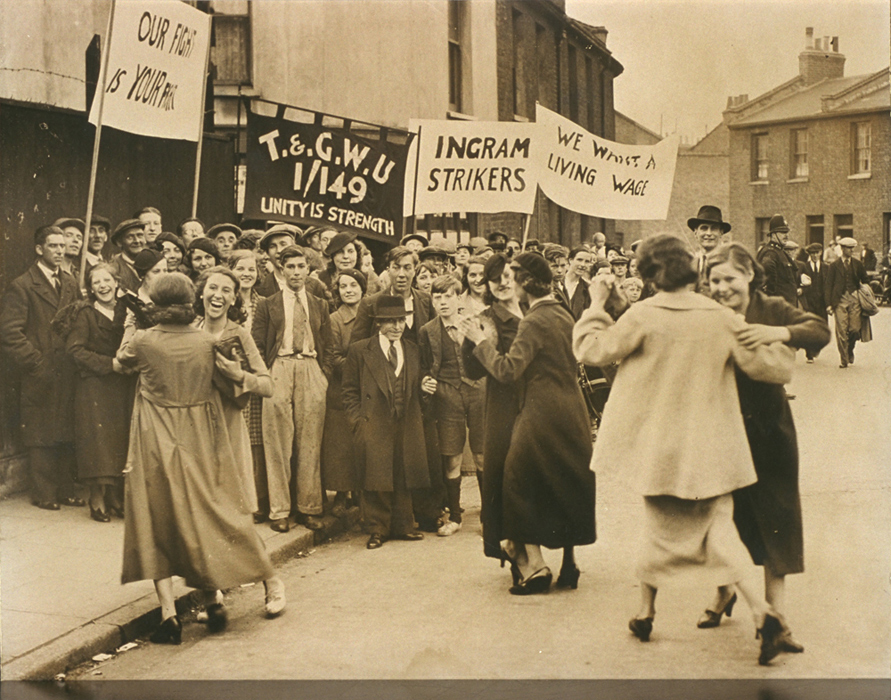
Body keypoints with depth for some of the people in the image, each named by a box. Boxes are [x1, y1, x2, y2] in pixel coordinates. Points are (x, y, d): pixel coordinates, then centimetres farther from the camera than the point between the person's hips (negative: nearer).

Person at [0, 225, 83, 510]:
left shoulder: (70, 284, 14)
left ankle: (66, 489, 18)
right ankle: (43, 493, 11)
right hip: (40, 377, -5)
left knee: (67, 435, 8)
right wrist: (35, 363, -11)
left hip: (67, 372, 5)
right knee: (40, 436, 1)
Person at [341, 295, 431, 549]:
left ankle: (402, 526, 19)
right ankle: (377, 530, 8)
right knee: (376, 480, -2)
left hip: (407, 426, 4)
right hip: (374, 426, -4)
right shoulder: (359, 350, 2)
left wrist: (425, 388, 0)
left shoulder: (412, 350, 15)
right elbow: (350, 390, 2)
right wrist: (358, 421, -6)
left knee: (403, 480, 7)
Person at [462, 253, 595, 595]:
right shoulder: (563, 316, 10)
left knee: (521, 485, 2)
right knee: (568, 487, 15)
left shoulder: (534, 322, -16)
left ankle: (534, 564, -3)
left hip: (543, 416, -8)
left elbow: (508, 370, -23)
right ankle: (569, 565, 21)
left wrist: (482, 341, -9)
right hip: (572, 412, 8)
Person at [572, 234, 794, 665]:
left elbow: (591, 350, -6)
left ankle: (646, 613, 27)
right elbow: (771, 366, 0)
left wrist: (596, 305, 7)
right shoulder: (721, 318, -5)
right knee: (719, 526, 6)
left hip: (662, 444, -1)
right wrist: (778, 341, 21)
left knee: (662, 526, 16)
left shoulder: (643, 316, -12)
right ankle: (761, 612, -10)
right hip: (710, 446, 1)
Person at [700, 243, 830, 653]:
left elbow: (820, 330, -17)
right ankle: (724, 592, 36)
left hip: (768, 430, 0)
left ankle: (775, 610, 10)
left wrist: (778, 333, -34)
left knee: (775, 517, 1)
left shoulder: (771, 310, -4)